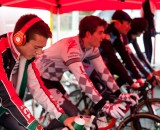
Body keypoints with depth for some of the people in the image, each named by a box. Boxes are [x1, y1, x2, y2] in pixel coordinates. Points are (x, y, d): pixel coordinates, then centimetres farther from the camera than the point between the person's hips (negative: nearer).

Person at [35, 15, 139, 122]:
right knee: (69, 112, -18)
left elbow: (103, 70, -8)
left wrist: (120, 94, -18)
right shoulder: (71, 47, -35)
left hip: (53, 80, 9)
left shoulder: (92, 47, -8)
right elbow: (82, 78, -44)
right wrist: (104, 106, -51)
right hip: (39, 78, -8)